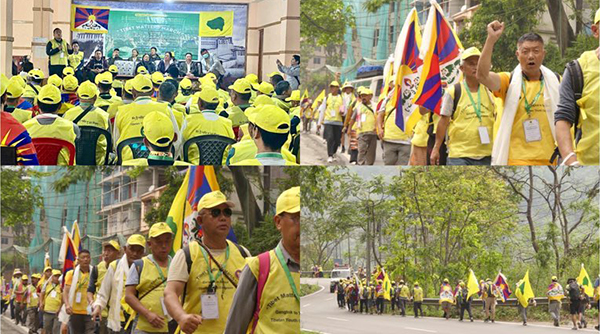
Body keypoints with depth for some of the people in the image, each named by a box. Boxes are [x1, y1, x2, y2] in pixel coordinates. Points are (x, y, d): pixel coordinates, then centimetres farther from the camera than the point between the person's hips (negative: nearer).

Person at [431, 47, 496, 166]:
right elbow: (444, 121, 1)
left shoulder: (489, 92, 9)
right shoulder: (453, 92, -2)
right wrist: (436, 148, 0)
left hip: (485, 155, 4)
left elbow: (496, 122, 15)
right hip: (459, 155, -4)